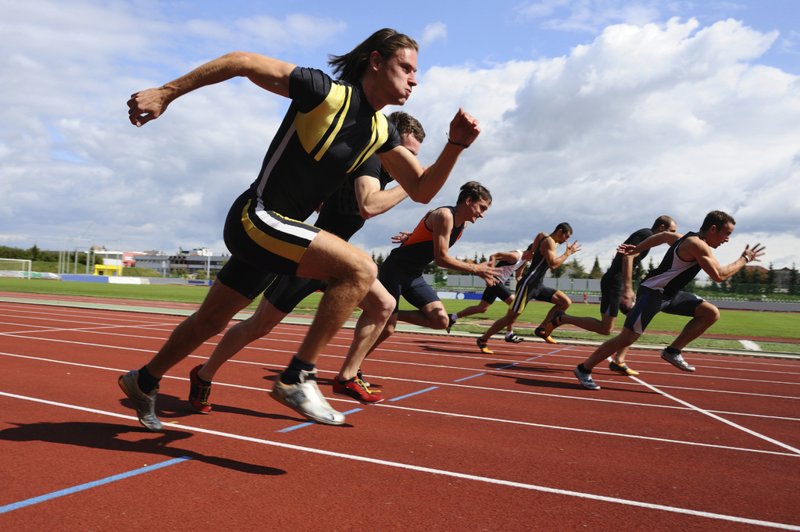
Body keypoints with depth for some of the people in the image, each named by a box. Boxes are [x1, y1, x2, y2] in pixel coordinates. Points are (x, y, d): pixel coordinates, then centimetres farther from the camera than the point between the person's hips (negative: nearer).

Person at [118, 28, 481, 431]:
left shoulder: (381, 132, 6)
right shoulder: (325, 92, -16)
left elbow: (422, 190, 7)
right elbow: (241, 62, -12)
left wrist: (455, 144, -7)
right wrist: (165, 94, -11)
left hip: (272, 231, 8)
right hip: (256, 218, -8)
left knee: (211, 321, 20)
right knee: (360, 269, -23)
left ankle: (143, 382, 42)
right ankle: (297, 378, -15)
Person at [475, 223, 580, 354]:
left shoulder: (547, 241, 17)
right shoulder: (549, 241, -11)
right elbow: (552, 264, -24)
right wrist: (568, 253, -14)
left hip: (538, 285, 10)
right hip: (528, 284, -10)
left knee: (565, 302, 1)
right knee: (511, 317, -8)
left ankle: (541, 329, 5)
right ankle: (482, 340, 3)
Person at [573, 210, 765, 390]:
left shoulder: (688, 239, 11)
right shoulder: (697, 244, -19)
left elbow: (664, 235, 28)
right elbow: (719, 275, -24)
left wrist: (636, 249, 31)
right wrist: (744, 259, -9)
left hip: (669, 293, 10)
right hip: (652, 293, -10)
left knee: (711, 313, 1)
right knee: (627, 338, -10)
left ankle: (672, 351, 4)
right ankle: (584, 369, -1)